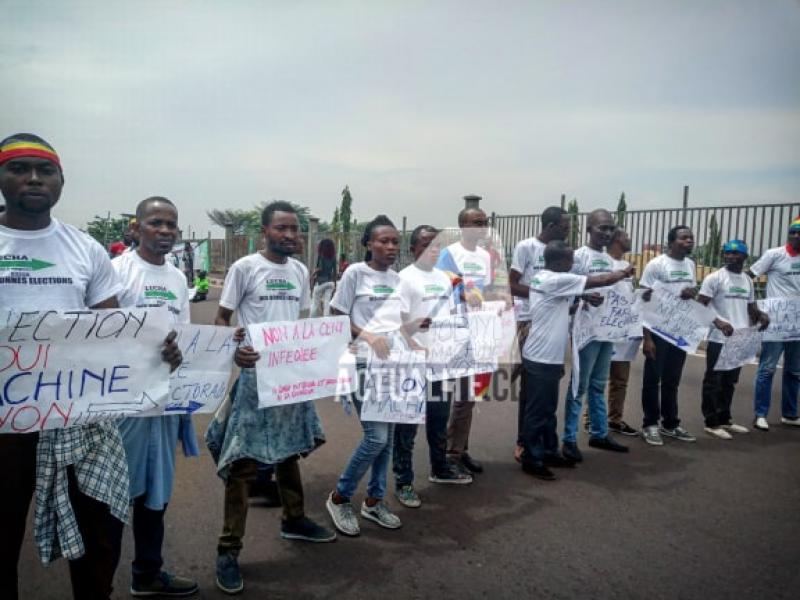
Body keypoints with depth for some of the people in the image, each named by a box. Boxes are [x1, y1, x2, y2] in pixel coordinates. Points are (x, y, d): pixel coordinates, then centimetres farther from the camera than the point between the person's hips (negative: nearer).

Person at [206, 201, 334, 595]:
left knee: (290, 451, 19)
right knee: (242, 462, -2)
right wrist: (233, 351, -24)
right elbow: (221, 319, -6)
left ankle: (293, 520, 39)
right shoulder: (244, 268, -8)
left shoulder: (300, 271, 8)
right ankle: (229, 549, 9)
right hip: (254, 374, -6)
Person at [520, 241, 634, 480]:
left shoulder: (543, 277, 11)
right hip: (542, 358, -10)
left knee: (548, 408, 17)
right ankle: (532, 459, 9)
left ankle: (550, 452, 28)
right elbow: (598, 281, -12)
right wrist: (624, 273, 4)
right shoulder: (556, 280, -19)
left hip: (546, 356, 10)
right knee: (538, 411, 0)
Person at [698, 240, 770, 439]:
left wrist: (760, 315, -2)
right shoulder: (714, 277, -8)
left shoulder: (747, 280, 13)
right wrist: (718, 322, -26)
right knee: (713, 382, 0)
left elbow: (751, 307, 20)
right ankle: (711, 423, 7)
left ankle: (724, 419, 26)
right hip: (719, 340, -7)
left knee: (729, 382, 15)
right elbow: (700, 305, -12)